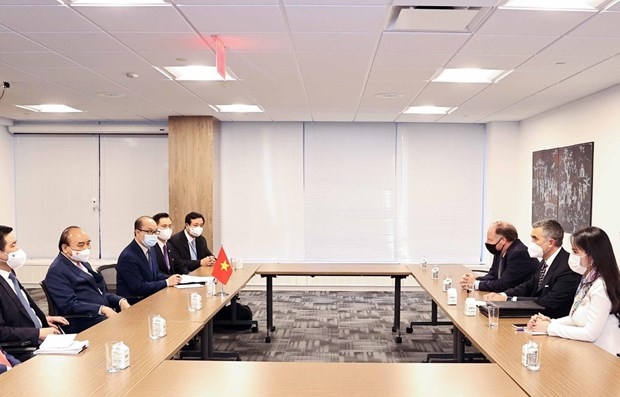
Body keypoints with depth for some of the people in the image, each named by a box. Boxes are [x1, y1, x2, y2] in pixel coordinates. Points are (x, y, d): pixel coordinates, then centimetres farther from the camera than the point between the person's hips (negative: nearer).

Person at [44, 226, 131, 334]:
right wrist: (102, 309, -25)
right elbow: (70, 305, -16)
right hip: (85, 324, -8)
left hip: (106, 315, 8)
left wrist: (120, 301, 2)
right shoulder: (56, 271, -6)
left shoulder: (83, 263, 20)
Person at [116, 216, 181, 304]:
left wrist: (170, 278, -4)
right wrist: (166, 282, -18)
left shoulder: (150, 249, 6)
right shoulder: (128, 257, -19)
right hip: (133, 303, -8)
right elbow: (139, 287, -21)